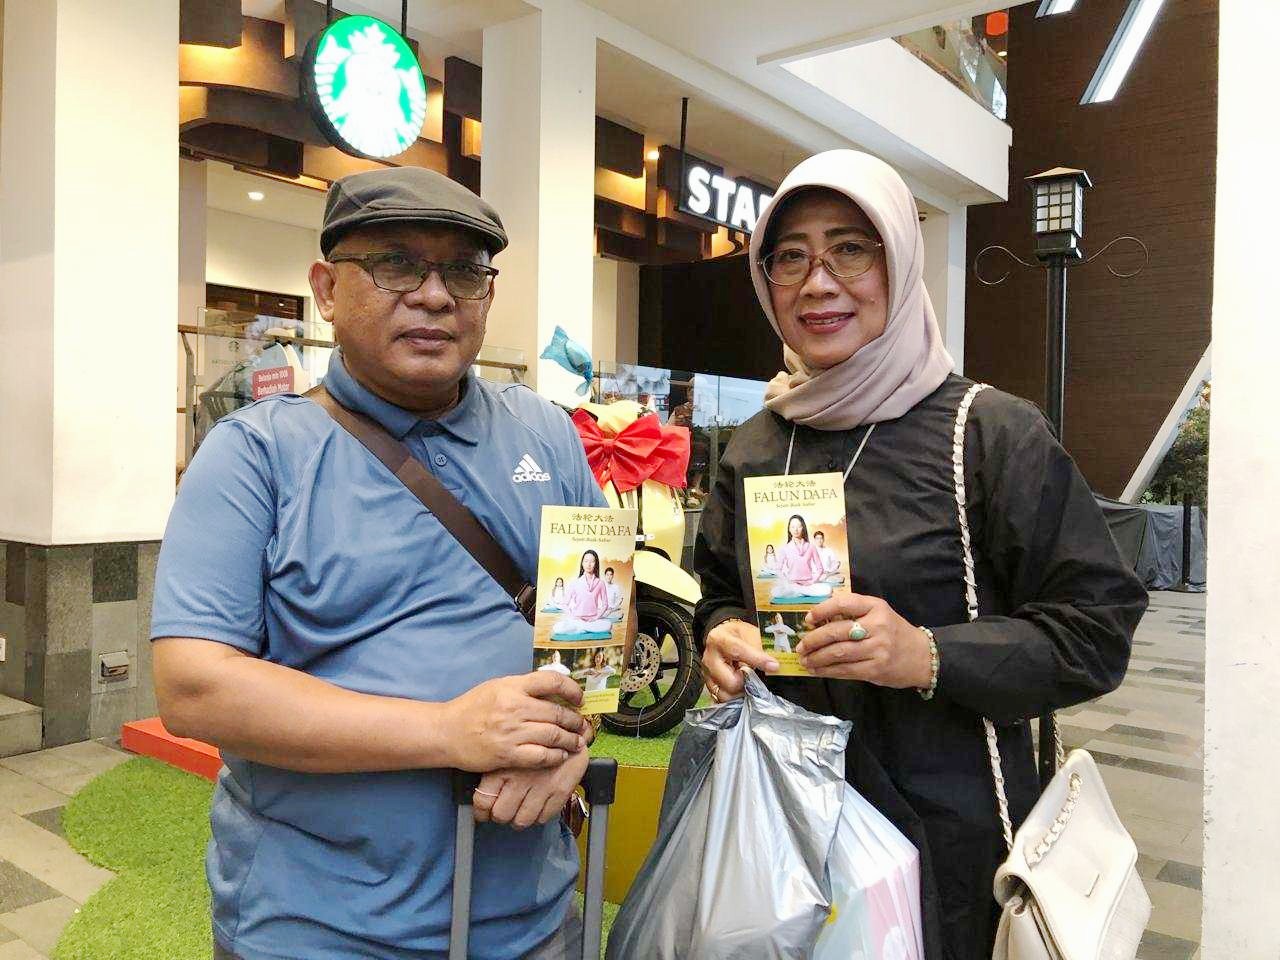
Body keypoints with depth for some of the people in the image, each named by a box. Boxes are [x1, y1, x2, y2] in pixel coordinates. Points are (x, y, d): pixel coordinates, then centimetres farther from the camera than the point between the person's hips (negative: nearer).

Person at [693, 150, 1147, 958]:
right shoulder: (752, 450, 3)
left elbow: (1098, 630, -12)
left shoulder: (994, 434, -13)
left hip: (947, 835, -4)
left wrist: (930, 656, -26)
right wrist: (722, 635, -6)